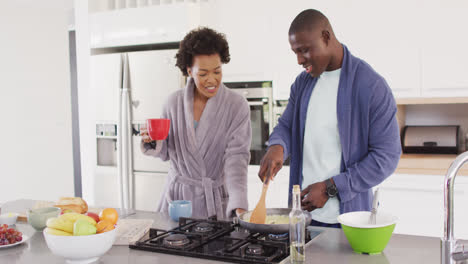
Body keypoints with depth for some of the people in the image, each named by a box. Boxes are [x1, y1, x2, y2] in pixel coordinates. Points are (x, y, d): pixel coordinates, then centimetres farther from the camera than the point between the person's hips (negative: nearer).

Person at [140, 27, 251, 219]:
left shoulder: (236, 105, -8)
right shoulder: (174, 103, 1)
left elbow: (237, 158, -15)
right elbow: (166, 153, 10)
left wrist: (240, 206, -27)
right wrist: (153, 142, -13)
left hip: (217, 202, -2)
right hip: (178, 196, 2)